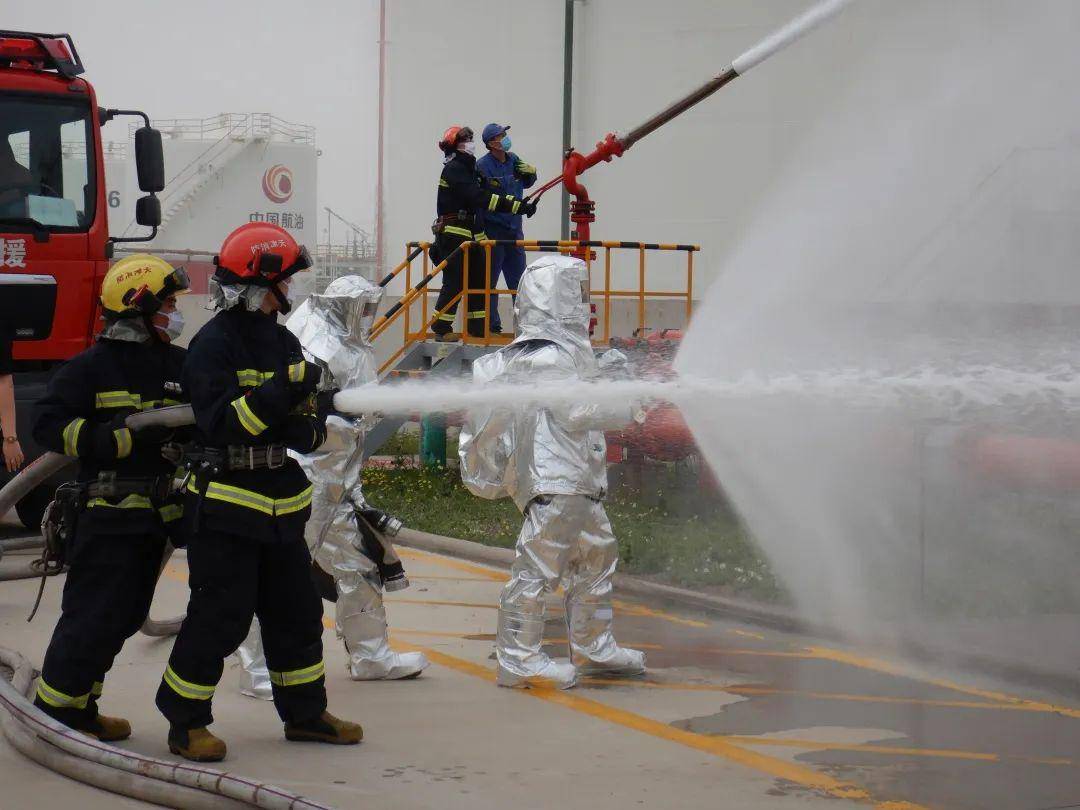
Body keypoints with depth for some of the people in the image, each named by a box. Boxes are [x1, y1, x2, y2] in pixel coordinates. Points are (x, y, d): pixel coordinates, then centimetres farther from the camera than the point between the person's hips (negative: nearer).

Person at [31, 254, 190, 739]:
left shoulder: (180, 365, 11)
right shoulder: (91, 367, -9)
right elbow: (49, 425, -16)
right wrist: (122, 437, -23)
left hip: (158, 515, 7)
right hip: (107, 517, -7)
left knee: (125, 618, 12)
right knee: (94, 616, -7)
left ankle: (81, 709, 24)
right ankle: (53, 713, 4)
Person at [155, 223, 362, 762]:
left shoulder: (283, 342, 11)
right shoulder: (214, 344, -13)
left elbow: (314, 423, 9)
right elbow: (222, 422, -24)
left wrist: (302, 427, -14)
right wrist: (283, 390, -30)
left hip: (282, 504, 8)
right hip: (226, 505, -8)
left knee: (296, 611, 13)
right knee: (220, 616, -5)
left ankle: (304, 712, 26)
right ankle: (185, 721, 7)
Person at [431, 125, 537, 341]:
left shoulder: (469, 168, 19)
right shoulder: (453, 169, -12)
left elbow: (486, 196, 19)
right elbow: (479, 197, -23)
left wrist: (519, 203, 4)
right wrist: (518, 206, -25)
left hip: (471, 234, 9)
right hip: (453, 236, -9)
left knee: (478, 281, 10)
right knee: (454, 283, -9)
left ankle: (477, 326, 16)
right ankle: (441, 328, -3)